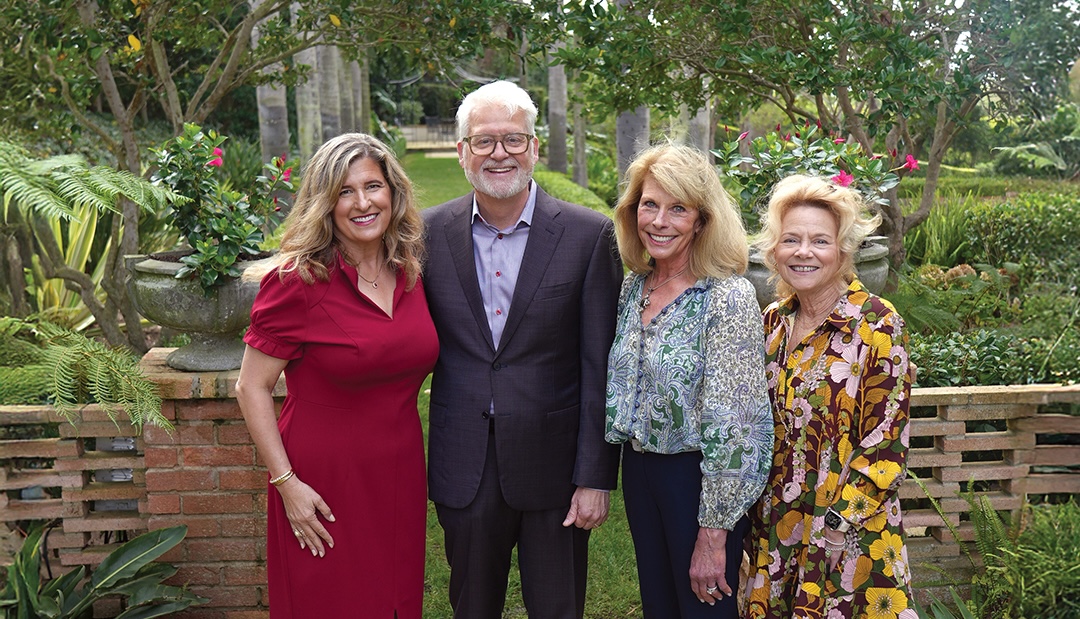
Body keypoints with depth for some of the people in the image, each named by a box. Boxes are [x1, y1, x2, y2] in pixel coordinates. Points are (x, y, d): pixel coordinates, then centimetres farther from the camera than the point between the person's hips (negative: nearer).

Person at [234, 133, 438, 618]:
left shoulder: (410, 272, 3)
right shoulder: (298, 281, -14)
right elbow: (251, 388, -10)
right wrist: (286, 483, -14)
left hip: (400, 479, 5)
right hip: (325, 486, -5)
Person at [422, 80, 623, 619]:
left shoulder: (589, 235, -7)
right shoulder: (430, 232, 0)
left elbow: (601, 367, -7)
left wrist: (595, 476, -8)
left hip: (553, 466, -2)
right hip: (464, 469, 2)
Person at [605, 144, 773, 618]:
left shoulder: (729, 299, -20)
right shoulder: (633, 286, 1)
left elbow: (731, 427, -20)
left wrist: (713, 534, -19)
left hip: (700, 479, -6)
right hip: (639, 468, 7)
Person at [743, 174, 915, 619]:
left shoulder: (877, 324, -13)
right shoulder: (773, 322, 3)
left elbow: (885, 444, -13)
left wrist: (834, 523, -17)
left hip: (847, 533, -5)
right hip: (774, 528, 5)